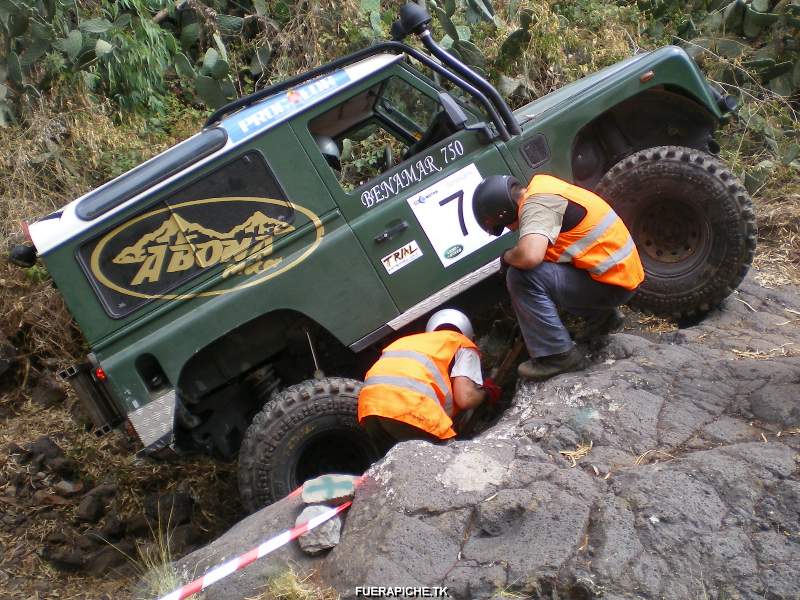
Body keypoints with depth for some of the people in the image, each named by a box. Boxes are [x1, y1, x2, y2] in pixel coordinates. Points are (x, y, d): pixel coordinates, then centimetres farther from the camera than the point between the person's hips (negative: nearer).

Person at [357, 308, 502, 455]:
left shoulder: (408, 341, 41)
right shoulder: (464, 345, 23)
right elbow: (465, 398, 5)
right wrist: (486, 392, 29)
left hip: (369, 406, 6)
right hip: (410, 406, -6)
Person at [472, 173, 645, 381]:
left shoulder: (535, 205, -20)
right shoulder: (539, 188, 9)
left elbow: (529, 256, -35)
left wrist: (507, 257, -15)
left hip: (613, 281, -10)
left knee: (522, 277, -19)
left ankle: (559, 355, -11)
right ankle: (602, 316, 24)